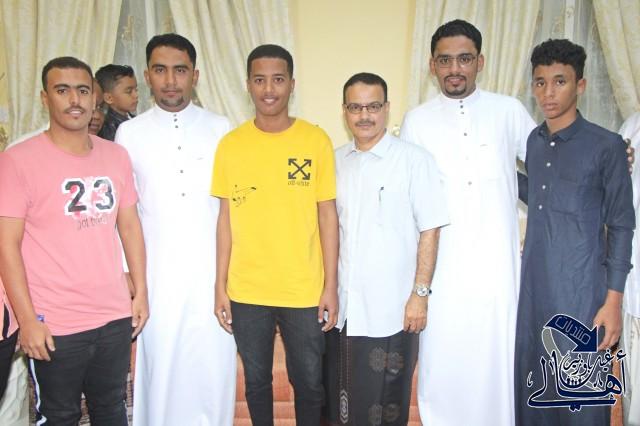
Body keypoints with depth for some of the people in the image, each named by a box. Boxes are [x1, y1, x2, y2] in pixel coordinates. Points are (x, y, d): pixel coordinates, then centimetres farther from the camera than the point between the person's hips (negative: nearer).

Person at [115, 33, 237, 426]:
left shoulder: (220, 129, 3)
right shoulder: (130, 133, 3)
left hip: (213, 270, 0)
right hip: (159, 272, 0)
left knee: (214, 364, 6)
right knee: (161, 361, 7)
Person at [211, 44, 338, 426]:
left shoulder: (316, 140, -4)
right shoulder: (230, 144, 0)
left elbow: (327, 215, -2)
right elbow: (226, 217, 3)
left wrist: (331, 285, -3)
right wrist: (220, 286, 2)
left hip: (305, 290, -1)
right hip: (246, 292, 1)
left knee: (309, 382, 13)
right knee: (256, 381, 16)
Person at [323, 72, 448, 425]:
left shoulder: (415, 160, -7)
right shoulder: (335, 161, 8)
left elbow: (429, 231, -7)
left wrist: (420, 294, -10)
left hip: (391, 310, -4)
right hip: (342, 307, 4)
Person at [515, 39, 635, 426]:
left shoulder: (607, 146, -8)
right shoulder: (533, 142, 8)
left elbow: (621, 227, -7)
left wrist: (613, 300, -10)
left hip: (581, 291, -5)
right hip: (532, 287, 5)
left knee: (580, 391, 3)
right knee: (531, 386, 13)